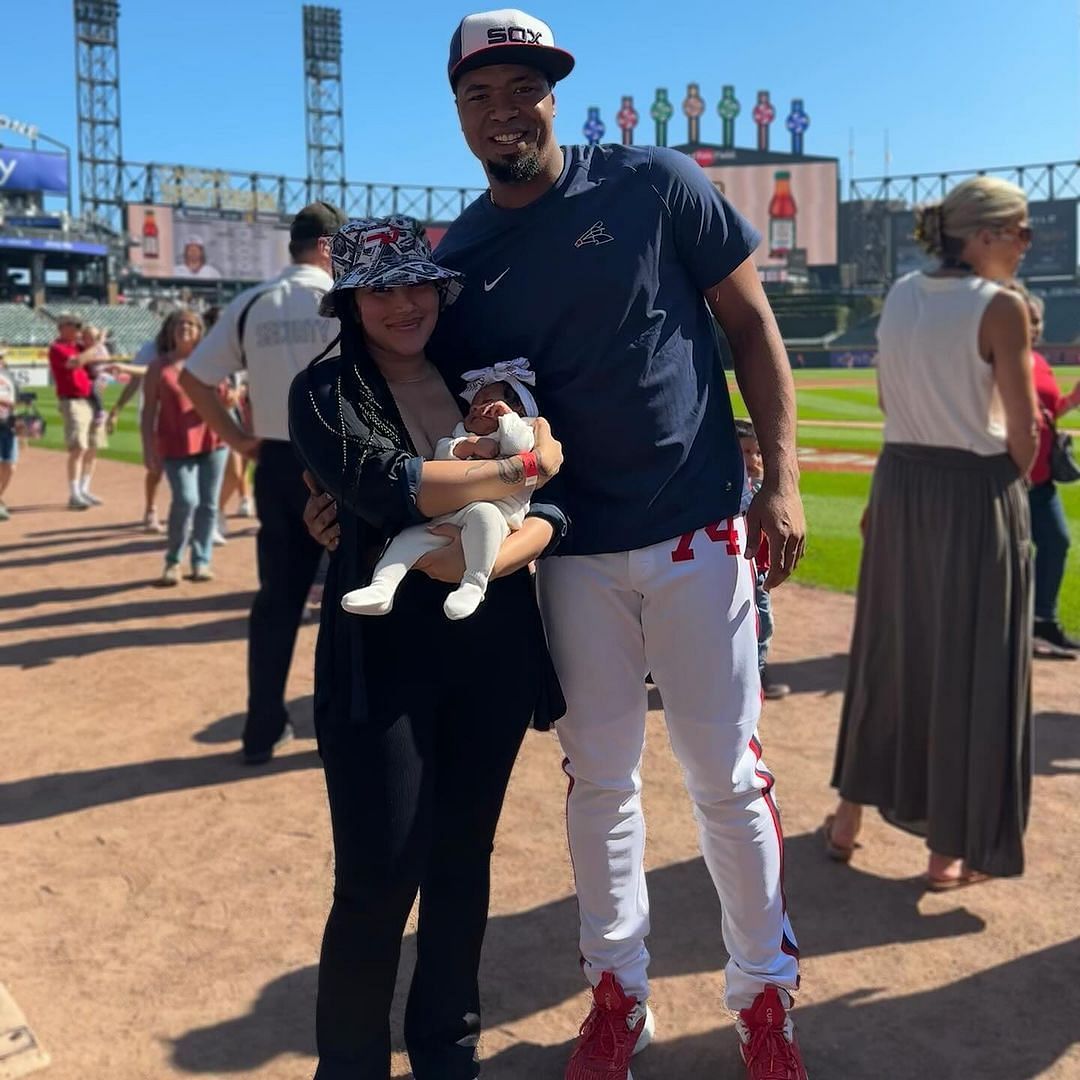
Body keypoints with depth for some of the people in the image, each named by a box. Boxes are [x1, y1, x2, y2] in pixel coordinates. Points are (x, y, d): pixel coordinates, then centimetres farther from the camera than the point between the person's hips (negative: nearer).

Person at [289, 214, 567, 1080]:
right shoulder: (326, 392, -1)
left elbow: (554, 504, 0)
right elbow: (383, 488, -20)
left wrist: (494, 555, -20)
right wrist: (520, 465, -15)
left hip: (494, 647, 4)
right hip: (384, 655, -3)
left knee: (464, 862, 13)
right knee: (378, 877, -1)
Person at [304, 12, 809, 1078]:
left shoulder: (655, 183, -3)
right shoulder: (455, 261, 4)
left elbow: (751, 323, 0)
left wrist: (781, 477, -7)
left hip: (699, 533, -2)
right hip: (573, 556, 3)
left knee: (728, 776, 7)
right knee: (598, 780, 13)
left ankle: (765, 991, 28)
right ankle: (618, 992, 32)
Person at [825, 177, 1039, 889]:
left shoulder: (901, 295, 6)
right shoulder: (1000, 307, -13)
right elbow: (1024, 433, -12)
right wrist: (1009, 488, 4)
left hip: (901, 486, 6)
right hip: (976, 493, -6)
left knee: (889, 650, 18)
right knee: (968, 667, 5)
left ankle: (849, 820, 27)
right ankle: (951, 851, 16)